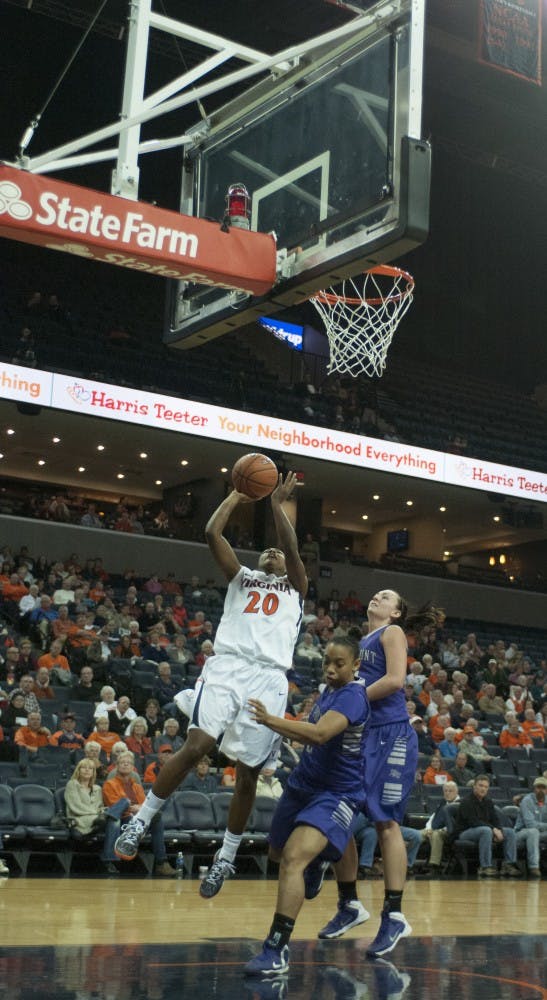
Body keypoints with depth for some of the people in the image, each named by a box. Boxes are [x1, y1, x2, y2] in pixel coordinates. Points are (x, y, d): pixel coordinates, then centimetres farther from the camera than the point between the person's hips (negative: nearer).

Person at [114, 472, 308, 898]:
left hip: (269, 678, 0)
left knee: (248, 771, 0)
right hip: (227, 667, 0)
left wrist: (277, 503, 4)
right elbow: (212, 532, 14)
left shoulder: (295, 587, 24)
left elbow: (293, 549, 4)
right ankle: (140, 822, -9)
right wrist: (239, 494, 18)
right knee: (197, 745, -21)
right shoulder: (241, 577, 26)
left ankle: (226, 859, 14)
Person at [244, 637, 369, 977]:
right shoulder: (328, 691, 7)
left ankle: (277, 950, -21)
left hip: (337, 793, -9)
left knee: (293, 859, -25)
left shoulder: (353, 695, -21)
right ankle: (318, 859, 54)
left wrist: (271, 720, -47)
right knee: (279, 853, 24)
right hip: (304, 783, 9)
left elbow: (321, 733, -39)